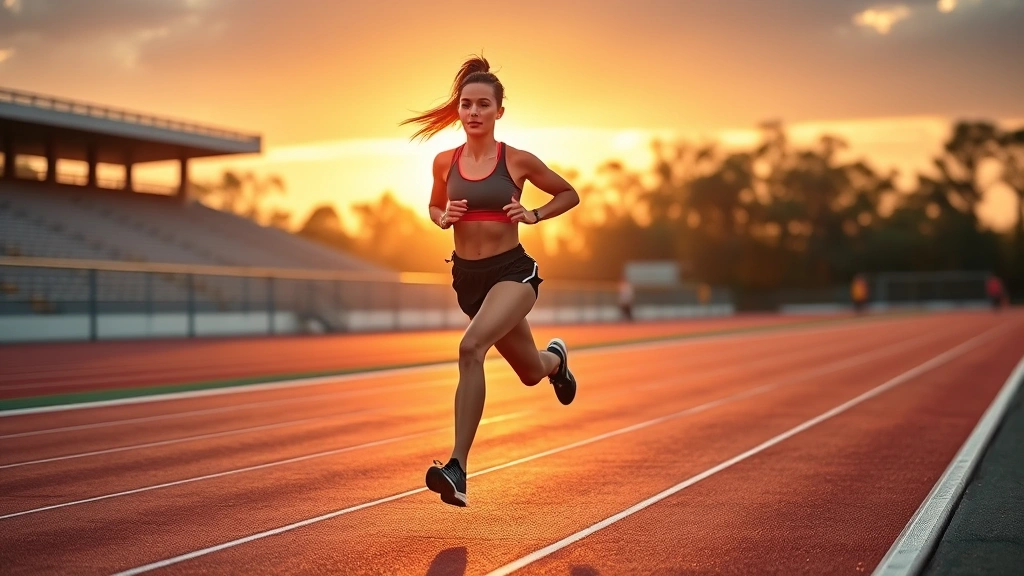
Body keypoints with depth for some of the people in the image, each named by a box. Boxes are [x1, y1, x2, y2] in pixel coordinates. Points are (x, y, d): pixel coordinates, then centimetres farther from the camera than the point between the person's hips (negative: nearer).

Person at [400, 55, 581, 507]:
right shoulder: (445, 162, 1)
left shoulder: (518, 161, -6)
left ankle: (458, 467, -29)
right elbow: (434, 206, 19)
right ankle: (555, 359, 58)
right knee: (531, 372, 18)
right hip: (467, 277, 4)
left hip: (512, 272, -4)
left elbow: (570, 194, 8)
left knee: (471, 348, -32)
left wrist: (534, 215, -10)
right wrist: (442, 218, -4)